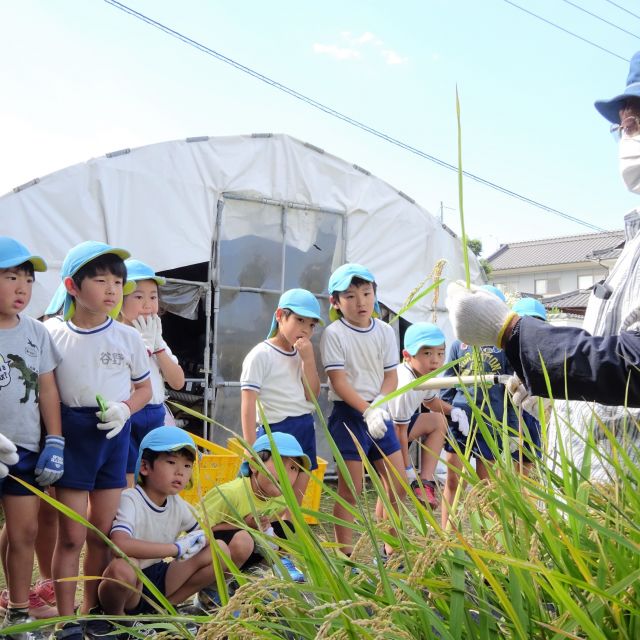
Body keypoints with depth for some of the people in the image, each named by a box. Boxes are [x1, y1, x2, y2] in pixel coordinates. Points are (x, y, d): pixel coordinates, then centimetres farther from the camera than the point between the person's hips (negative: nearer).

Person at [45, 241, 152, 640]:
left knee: (101, 534, 11)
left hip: (114, 436, 3)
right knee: (71, 536, 1)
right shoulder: (53, 336, -4)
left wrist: (124, 409, -9)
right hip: (71, 436, -2)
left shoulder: (128, 337, 2)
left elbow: (144, 388, 11)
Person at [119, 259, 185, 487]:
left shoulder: (156, 339, 13)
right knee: (126, 485, -3)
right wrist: (144, 343, -14)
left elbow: (178, 382, 4)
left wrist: (157, 345, -3)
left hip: (156, 417, 7)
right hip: (127, 417, -7)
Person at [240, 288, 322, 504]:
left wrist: (309, 359, -5)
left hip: (305, 431, 7)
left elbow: (312, 396, 5)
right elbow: (248, 405, -13)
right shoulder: (261, 355, -10)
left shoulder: (302, 355, 11)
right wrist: (251, 449, -17)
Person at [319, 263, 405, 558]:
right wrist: (366, 411, -24)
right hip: (349, 414, -5)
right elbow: (339, 381, -15)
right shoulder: (333, 334, -10)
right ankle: (345, 557, 10)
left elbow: (391, 376, 4)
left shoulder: (385, 331, 5)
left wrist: (379, 404, -15)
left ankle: (391, 551, 24)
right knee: (350, 490, -1)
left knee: (397, 485, 9)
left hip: (379, 412, 5)